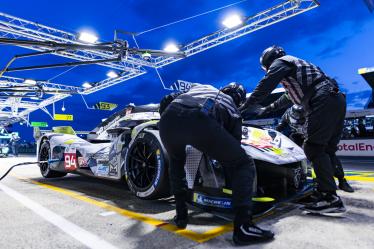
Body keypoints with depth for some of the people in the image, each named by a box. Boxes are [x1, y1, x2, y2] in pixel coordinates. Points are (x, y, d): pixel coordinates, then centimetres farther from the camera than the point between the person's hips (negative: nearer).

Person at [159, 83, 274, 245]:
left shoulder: (198, 87, 43)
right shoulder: (232, 109, 34)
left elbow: (166, 101, 35)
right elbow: (233, 149, 31)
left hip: (169, 118, 5)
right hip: (201, 122, -4)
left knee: (176, 161, 37)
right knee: (244, 165, 18)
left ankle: (180, 215, 33)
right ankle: (243, 226, 6)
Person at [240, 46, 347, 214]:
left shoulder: (279, 62, 6)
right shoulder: (295, 65, 35)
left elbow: (265, 86, -4)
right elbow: (290, 96, 44)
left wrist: (244, 106, 0)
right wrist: (271, 107, 52)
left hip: (323, 101, -10)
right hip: (336, 99, 10)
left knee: (313, 148, -13)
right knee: (325, 150, 7)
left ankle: (330, 198, -16)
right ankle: (328, 193, 10)